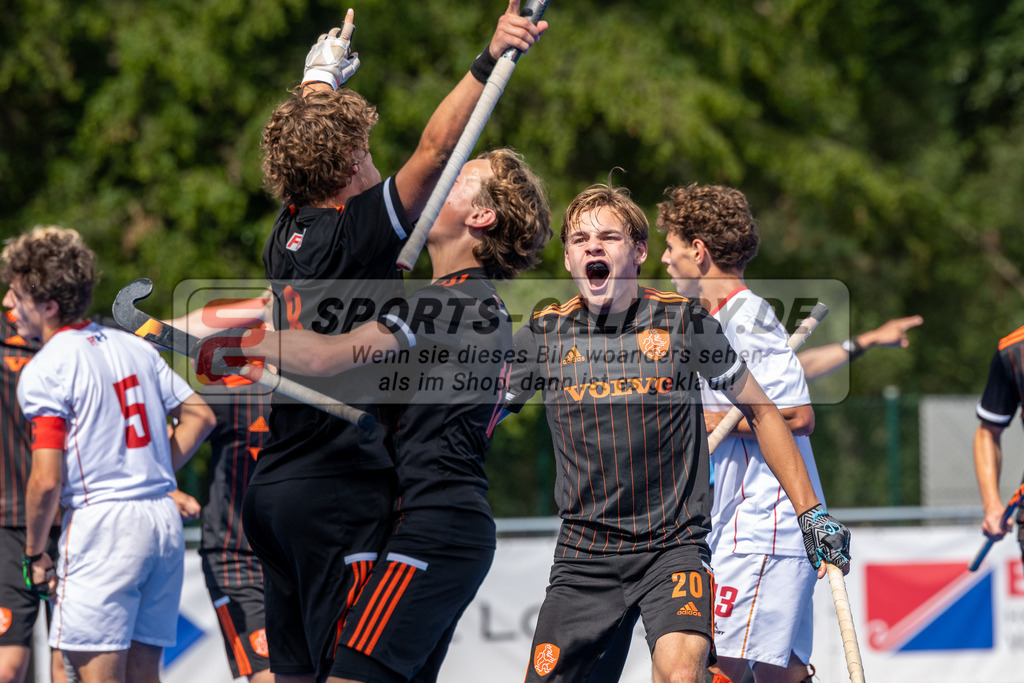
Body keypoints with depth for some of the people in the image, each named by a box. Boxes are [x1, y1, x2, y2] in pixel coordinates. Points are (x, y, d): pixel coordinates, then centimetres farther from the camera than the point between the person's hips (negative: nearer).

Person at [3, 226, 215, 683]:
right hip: (165, 521, 8)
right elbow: (199, 417, 16)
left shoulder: (44, 371, -9)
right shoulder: (133, 346, 13)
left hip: (102, 524, -8)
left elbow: (47, 479, -14)